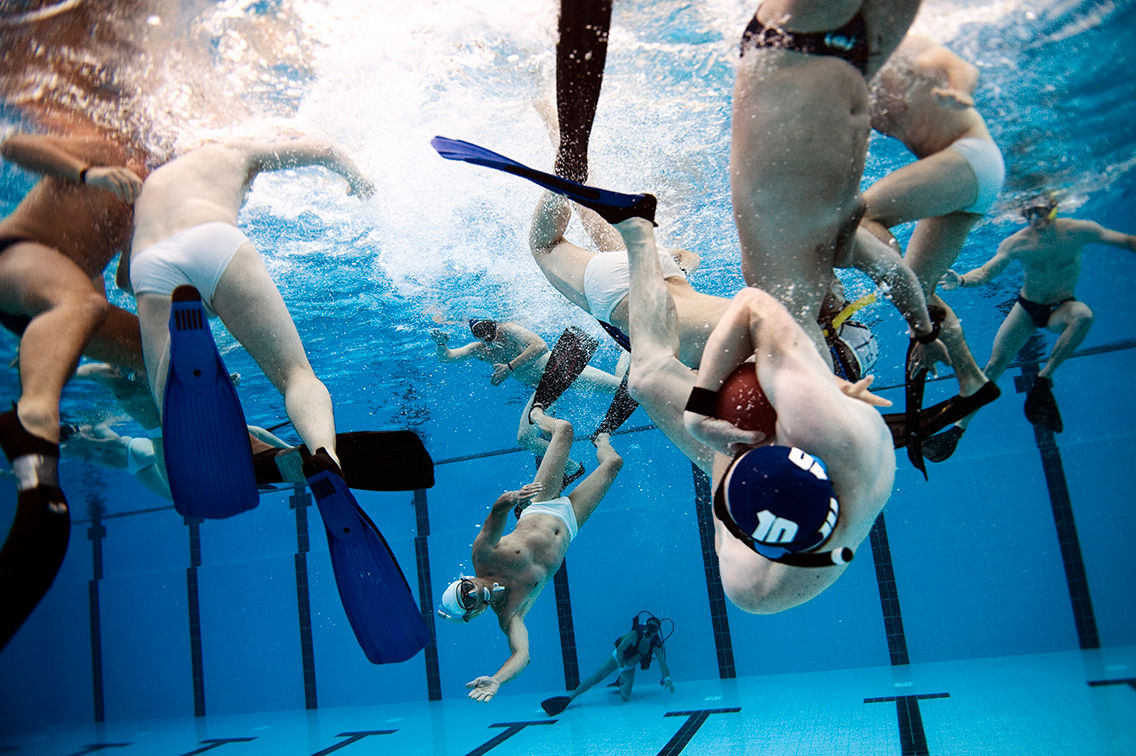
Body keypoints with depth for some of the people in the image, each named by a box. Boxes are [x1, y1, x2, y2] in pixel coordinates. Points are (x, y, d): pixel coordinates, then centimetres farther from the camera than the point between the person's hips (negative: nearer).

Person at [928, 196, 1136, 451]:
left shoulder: (1078, 230, -15)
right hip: (1026, 308, 1)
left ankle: (1044, 377, -24)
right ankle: (959, 426, -4)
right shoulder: (1017, 243, -14)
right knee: (995, 363, -8)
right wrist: (961, 280, -35)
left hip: (1061, 309, -1)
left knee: (1083, 315, -37)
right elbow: (986, 272, -14)